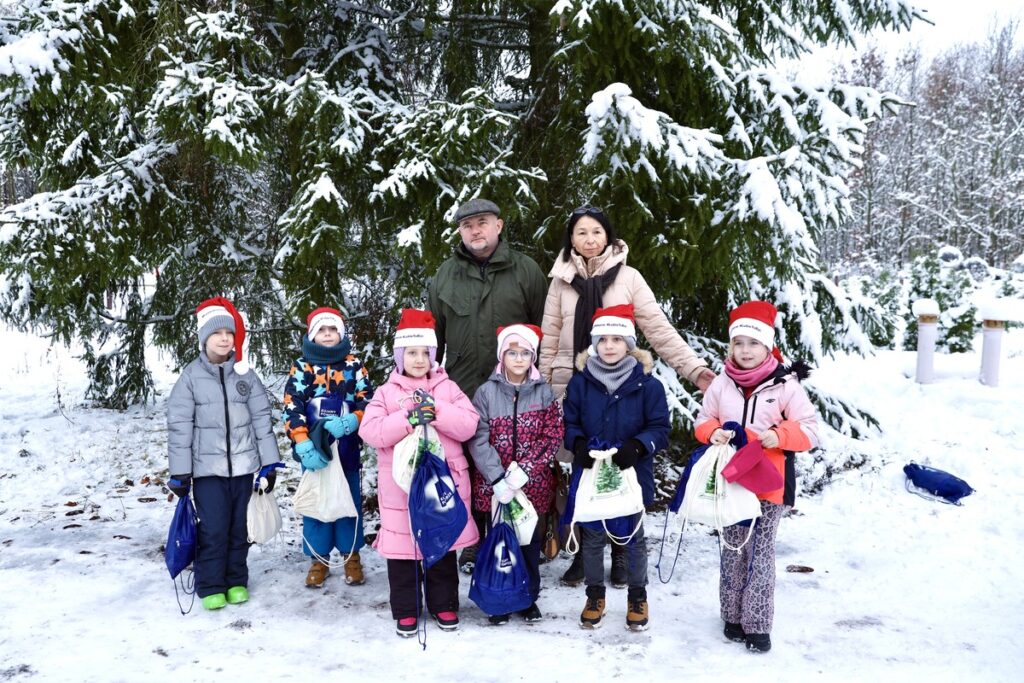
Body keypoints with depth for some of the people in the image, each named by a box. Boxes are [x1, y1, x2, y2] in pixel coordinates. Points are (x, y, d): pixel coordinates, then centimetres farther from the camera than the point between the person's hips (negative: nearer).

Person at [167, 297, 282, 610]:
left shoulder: (245, 374, 2)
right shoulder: (191, 376, -4)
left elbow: (261, 418, 5)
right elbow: (179, 425, -3)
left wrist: (269, 463, 3)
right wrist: (179, 472, -5)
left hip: (243, 464, 2)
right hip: (207, 467, -2)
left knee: (239, 528, 10)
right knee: (213, 530, -2)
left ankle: (236, 581, 26)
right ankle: (210, 586, 14)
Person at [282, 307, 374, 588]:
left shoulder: (354, 366, 3)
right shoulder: (301, 367, 1)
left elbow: (368, 404, 0)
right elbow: (292, 410, -5)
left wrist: (349, 422, -19)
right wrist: (304, 446, -16)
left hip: (347, 449, 0)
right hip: (314, 449, 0)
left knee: (350, 500, 8)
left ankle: (351, 556, 23)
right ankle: (319, 559, 21)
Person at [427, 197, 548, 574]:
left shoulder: (526, 270, 2)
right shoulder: (446, 275, 9)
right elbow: (433, 333, 14)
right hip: (462, 391, 2)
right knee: (468, 468, 9)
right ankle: (473, 541, 24)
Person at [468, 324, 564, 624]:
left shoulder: (543, 392, 1)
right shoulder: (487, 392, -3)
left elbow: (553, 437, -4)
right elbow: (478, 440, -8)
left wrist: (523, 471, -15)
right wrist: (498, 479, -17)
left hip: (533, 484, 1)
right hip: (494, 484, -1)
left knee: (529, 540, 11)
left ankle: (529, 597, 27)